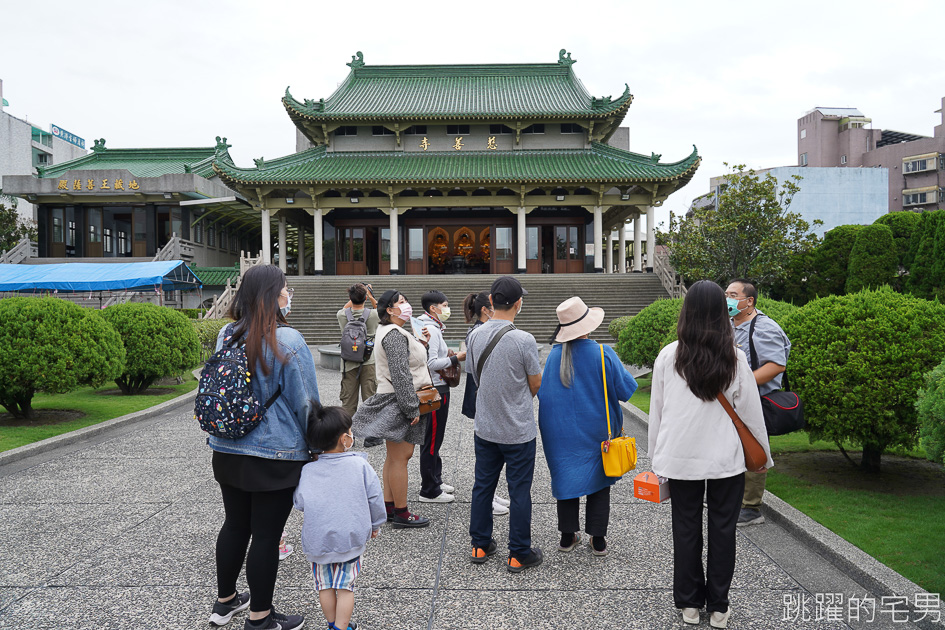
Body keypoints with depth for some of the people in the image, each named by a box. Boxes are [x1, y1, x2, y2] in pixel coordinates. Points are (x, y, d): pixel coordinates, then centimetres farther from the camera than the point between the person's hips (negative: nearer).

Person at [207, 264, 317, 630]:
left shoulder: (227, 336, 1)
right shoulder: (288, 342, -19)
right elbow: (306, 403, -13)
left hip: (227, 451, 7)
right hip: (276, 455, -6)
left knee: (235, 525, 21)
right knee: (267, 535, 5)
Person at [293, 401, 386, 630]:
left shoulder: (307, 470, -5)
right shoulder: (360, 464, -7)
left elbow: (299, 503, -1)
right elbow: (374, 497, -2)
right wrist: (375, 525, 13)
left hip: (318, 540, 1)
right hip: (352, 537, -1)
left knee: (325, 585, 18)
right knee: (345, 586, 12)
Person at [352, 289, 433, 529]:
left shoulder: (392, 332, 17)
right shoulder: (394, 334, -17)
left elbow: (407, 363, 19)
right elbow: (400, 375, -23)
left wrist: (421, 344, 7)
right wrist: (412, 409, -22)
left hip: (395, 401, 11)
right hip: (398, 402, -11)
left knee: (394, 455, 15)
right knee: (401, 456, -5)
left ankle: (388, 507, 23)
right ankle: (401, 513, 2)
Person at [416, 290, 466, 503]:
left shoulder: (431, 327, 14)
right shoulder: (430, 330, -18)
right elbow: (431, 364, -24)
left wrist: (446, 355, 12)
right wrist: (455, 359, -17)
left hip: (435, 388, 11)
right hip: (435, 390, -11)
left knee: (432, 438, 19)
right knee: (432, 440, -2)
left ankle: (434, 480, 32)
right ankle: (429, 491, 6)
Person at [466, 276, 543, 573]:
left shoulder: (475, 335, -3)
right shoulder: (524, 340, -19)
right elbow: (536, 385, -6)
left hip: (485, 427, 5)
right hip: (518, 431, -5)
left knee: (483, 485, 16)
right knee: (519, 491, 6)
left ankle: (481, 545, 28)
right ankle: (519, 554, 15)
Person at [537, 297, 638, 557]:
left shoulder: (554, 355, -8)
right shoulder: (603, 353, -16)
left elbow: (542, 391, 1)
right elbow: (626, 389, -11)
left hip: (561, 432, 2)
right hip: (596, 431, -2)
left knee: (567, 477, 14)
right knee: (599, 480, 12)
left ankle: (567, 536, 21)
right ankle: (598, 540, 17)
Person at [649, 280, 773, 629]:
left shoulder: (668, 356, -7)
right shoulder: (735, 357, -8)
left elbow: (656, 410, 0)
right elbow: (751, 410, 0)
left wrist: (657, 455, 12)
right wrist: (763, 455, 13)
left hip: (680, 456, 0)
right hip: (726, 457, 0)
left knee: (686, 529, 12)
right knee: (722, 529, 12)